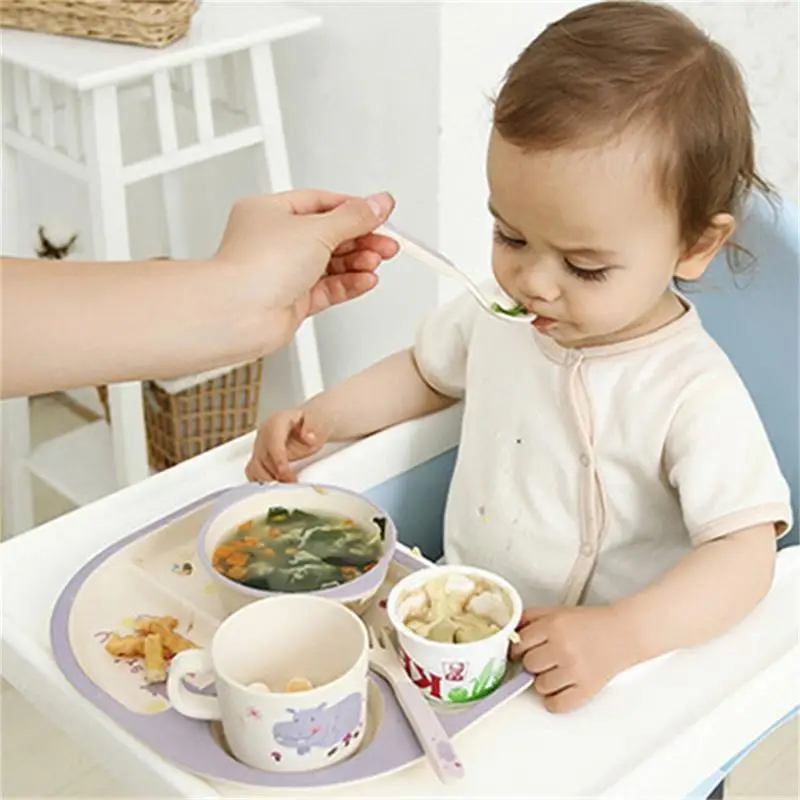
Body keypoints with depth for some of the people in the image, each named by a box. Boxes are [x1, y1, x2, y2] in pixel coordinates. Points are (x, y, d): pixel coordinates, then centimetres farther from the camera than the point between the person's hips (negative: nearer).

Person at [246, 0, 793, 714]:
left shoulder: (695, 396, -21)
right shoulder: (499, 310, -1)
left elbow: (745, 554, -23)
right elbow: (428, 372, 20)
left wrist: (621, 634, -38)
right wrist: (320, 419, 8)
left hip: (572, 671, -7)